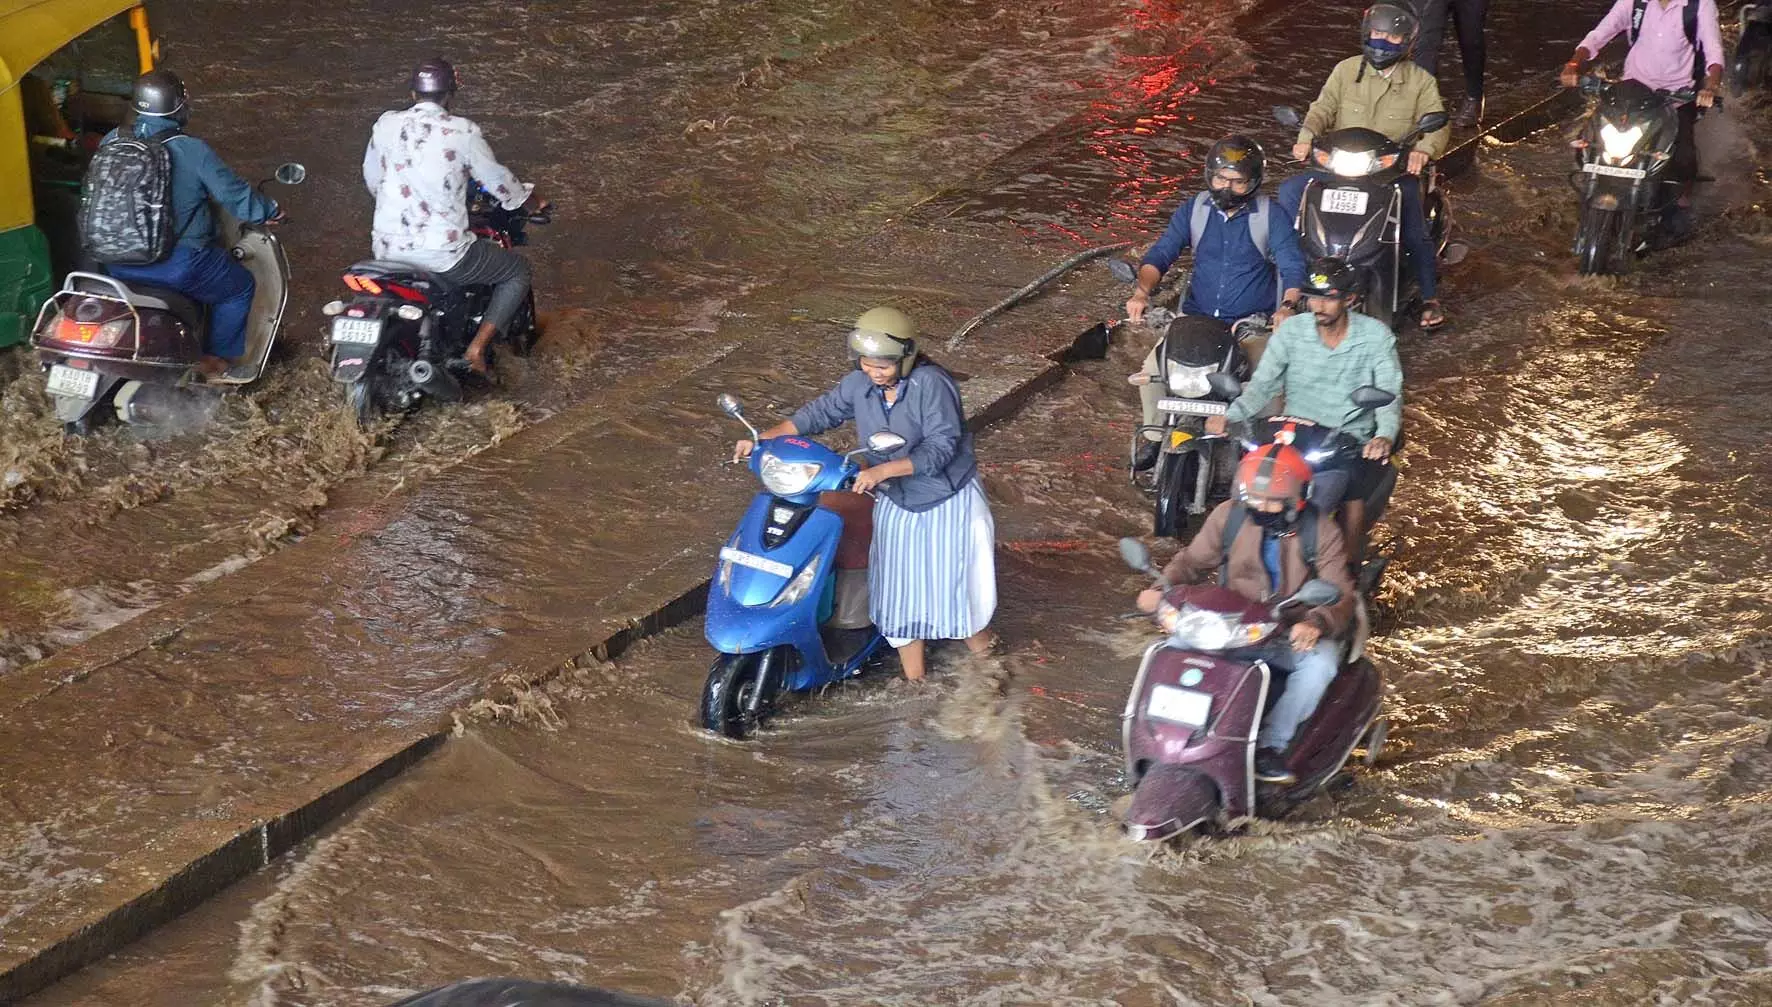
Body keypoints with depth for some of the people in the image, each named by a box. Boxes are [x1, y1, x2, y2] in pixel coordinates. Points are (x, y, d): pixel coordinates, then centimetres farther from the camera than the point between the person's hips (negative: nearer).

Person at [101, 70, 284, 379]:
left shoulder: (112, 141, -1)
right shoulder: (192, 151, -16)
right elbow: (237, 197, -9)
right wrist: (271, 211, 11)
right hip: (178, 267, -6)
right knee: (240, 285, 19)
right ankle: (217, 359, 22)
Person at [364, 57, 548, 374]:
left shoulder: (386, 125, 2)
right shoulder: (463, 132, -9)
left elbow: (371, 178, 17)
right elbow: (498, 180, 2)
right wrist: (534, 202, 22)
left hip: (388, 248, 5)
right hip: (442, 252, -5)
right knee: (518, 270, 15)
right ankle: (477, 347, 2)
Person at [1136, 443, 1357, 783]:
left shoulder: (1320, 531, -10)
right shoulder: (1229, 516, -3)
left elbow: (1340, 593, -15)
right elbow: (1193, 560, 6)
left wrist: (1316, 624, -39)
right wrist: (1163, 588, -16)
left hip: (1292, 636, -2)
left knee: (1322, 659, -34)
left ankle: (1271, 744, -22)